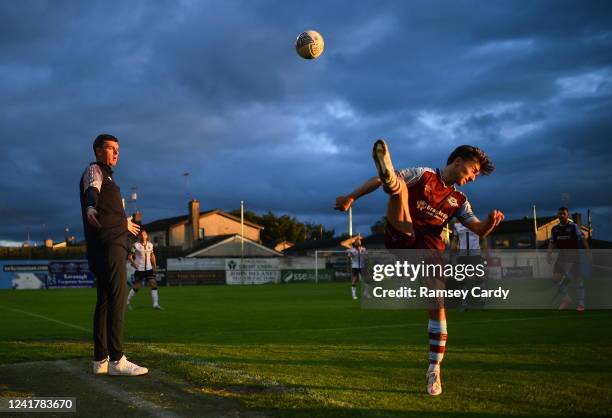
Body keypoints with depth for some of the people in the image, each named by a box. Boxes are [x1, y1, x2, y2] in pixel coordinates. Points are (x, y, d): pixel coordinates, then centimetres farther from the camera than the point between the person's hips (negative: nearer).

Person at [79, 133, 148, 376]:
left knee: (104, 301, 7)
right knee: (117, 298, -17)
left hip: (112, 244, 10)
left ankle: (101, 360, 8)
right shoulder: (94, 170, 0)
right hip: (108, 244, -10)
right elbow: (92, 190, -25)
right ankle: (116, 360, -22)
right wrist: (90, 208, -47)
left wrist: (125, 224, 63)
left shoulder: (105, 175, 28)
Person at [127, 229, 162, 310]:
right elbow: (130, 256, -5)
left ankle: (155, 304, -11)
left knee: (153, 284, -9)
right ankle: (128, 301, 21)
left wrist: (154, 265, 11)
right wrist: (134, 263, -18)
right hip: (139, 269, -4)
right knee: (137, 287, 0)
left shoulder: (150, 244, 7)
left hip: (149, 268, 4)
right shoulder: (136, 245, -7)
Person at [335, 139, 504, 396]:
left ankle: (434, 370, 1)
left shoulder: (459, 201, 21)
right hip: (401, 238, -3)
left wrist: (491, 221, -12)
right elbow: (378, 180, 4)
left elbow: (480, 230, 11)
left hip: (429, 249, 4)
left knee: (438, 305, -9)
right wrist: (351, 197, -5)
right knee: (397, 183, -26)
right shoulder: (424, 175, 9)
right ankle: (390, 177, -66)